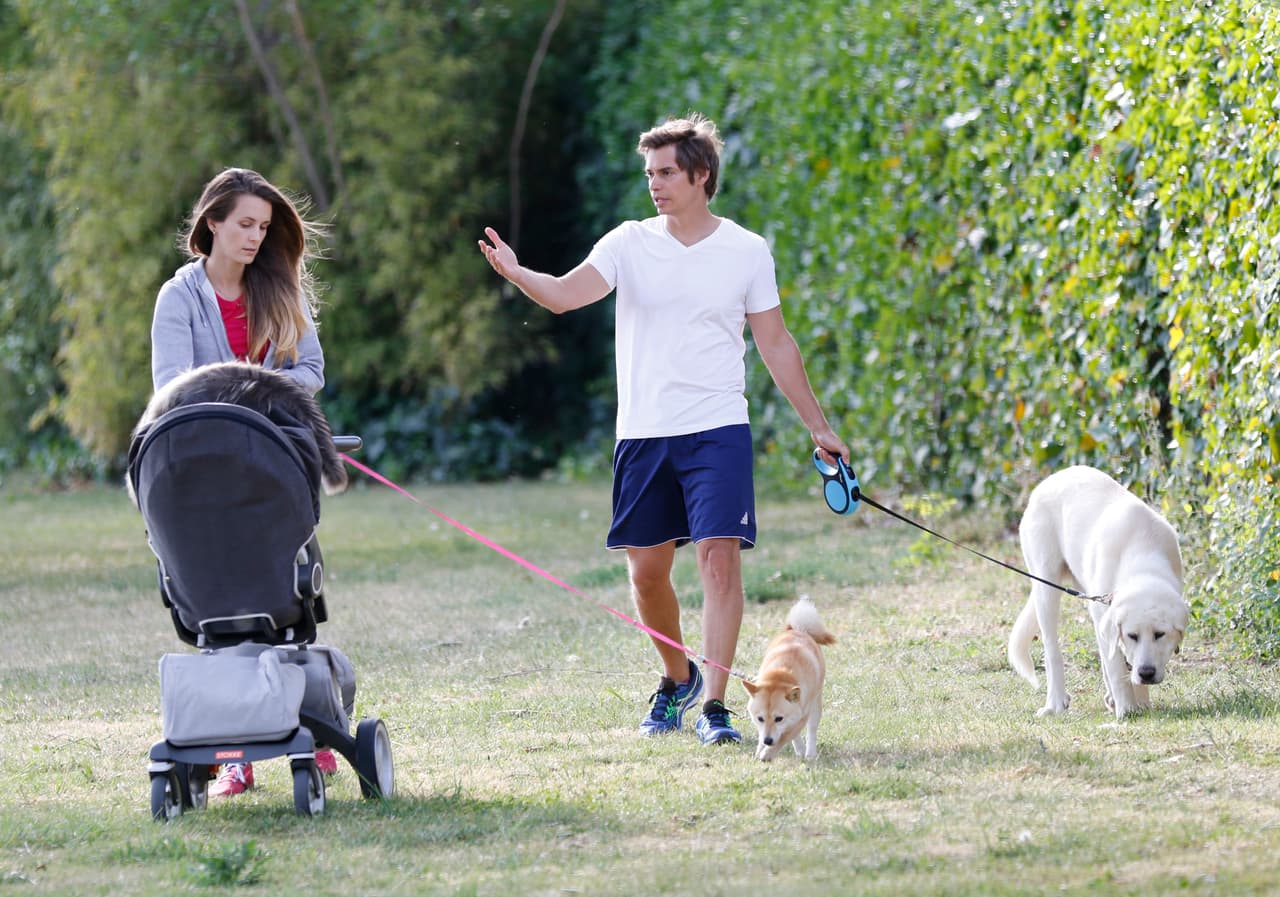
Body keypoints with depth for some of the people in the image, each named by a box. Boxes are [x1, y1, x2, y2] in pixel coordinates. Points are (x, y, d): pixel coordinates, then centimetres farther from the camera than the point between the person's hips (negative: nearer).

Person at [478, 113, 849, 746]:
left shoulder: (747, 252, 3)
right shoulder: (630, 244, 4)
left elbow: (777, 346, 10)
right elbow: (564, 295, -11)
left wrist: (819, 428, 10)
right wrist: (514, 272, -31)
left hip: (717, 431, -2)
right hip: (643, 433, 2)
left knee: (720, 558, -14)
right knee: (646, 569, 7)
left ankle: (714, 705, -11)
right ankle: (678, 677, 31)